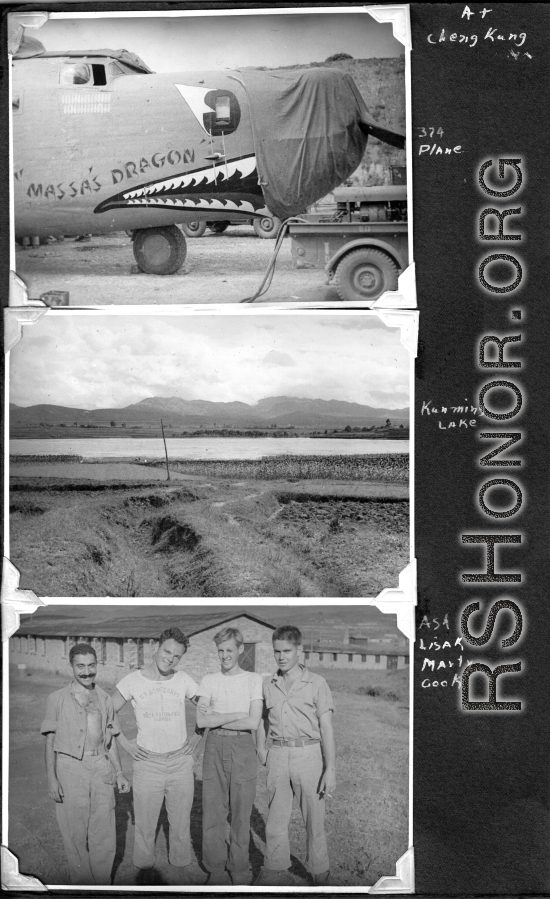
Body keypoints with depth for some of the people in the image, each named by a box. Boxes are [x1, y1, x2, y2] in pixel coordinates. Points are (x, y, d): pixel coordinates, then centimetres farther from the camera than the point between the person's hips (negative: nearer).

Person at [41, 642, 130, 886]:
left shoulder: (104, 698, 8)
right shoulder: (57, 699, -2)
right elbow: (50, 740, -1)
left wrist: (119, 773, 11)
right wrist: (51, 778, -7)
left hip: (101, 769, 3)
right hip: (70, 768, -3)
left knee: (104, 834, 6)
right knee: (76, 834, 5)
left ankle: (102, 882, 23)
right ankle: (82, 884, 22)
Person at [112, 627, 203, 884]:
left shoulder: (183, 680, -2)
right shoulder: (133, 680, -7)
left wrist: (197, 736, 5)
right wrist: (125, 742, -3)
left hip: (181, 760, 2)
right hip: (147, 762, -1)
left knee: (181, 820, 13)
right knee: (145, 821, 6)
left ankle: (182, 863, 32)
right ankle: (144, 869, 26)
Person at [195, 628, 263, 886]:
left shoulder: (254, 680, 1)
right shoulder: (209, 680, 6)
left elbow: (253, 722, -10)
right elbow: (201, 720, -5)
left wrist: (216, 719, -8)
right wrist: (236, 715, -11)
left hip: (243, 747, -2)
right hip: (215, 747, 2)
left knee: (241, 811, 5)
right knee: (212, 810, 4)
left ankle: (239, 871, 19)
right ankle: (215, 870, 18)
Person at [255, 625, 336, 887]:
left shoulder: (317, 684, -4)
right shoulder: (268, 685, 8)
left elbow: (326, 728, -6)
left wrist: (330, 769, -11)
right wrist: (260, 748, 5)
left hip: (308, 754, -3)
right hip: (278, 755, 3)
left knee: (314, 819, 4)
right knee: (276, 819, 9)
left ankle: (319, 874, 20)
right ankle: (276, 872, 22)